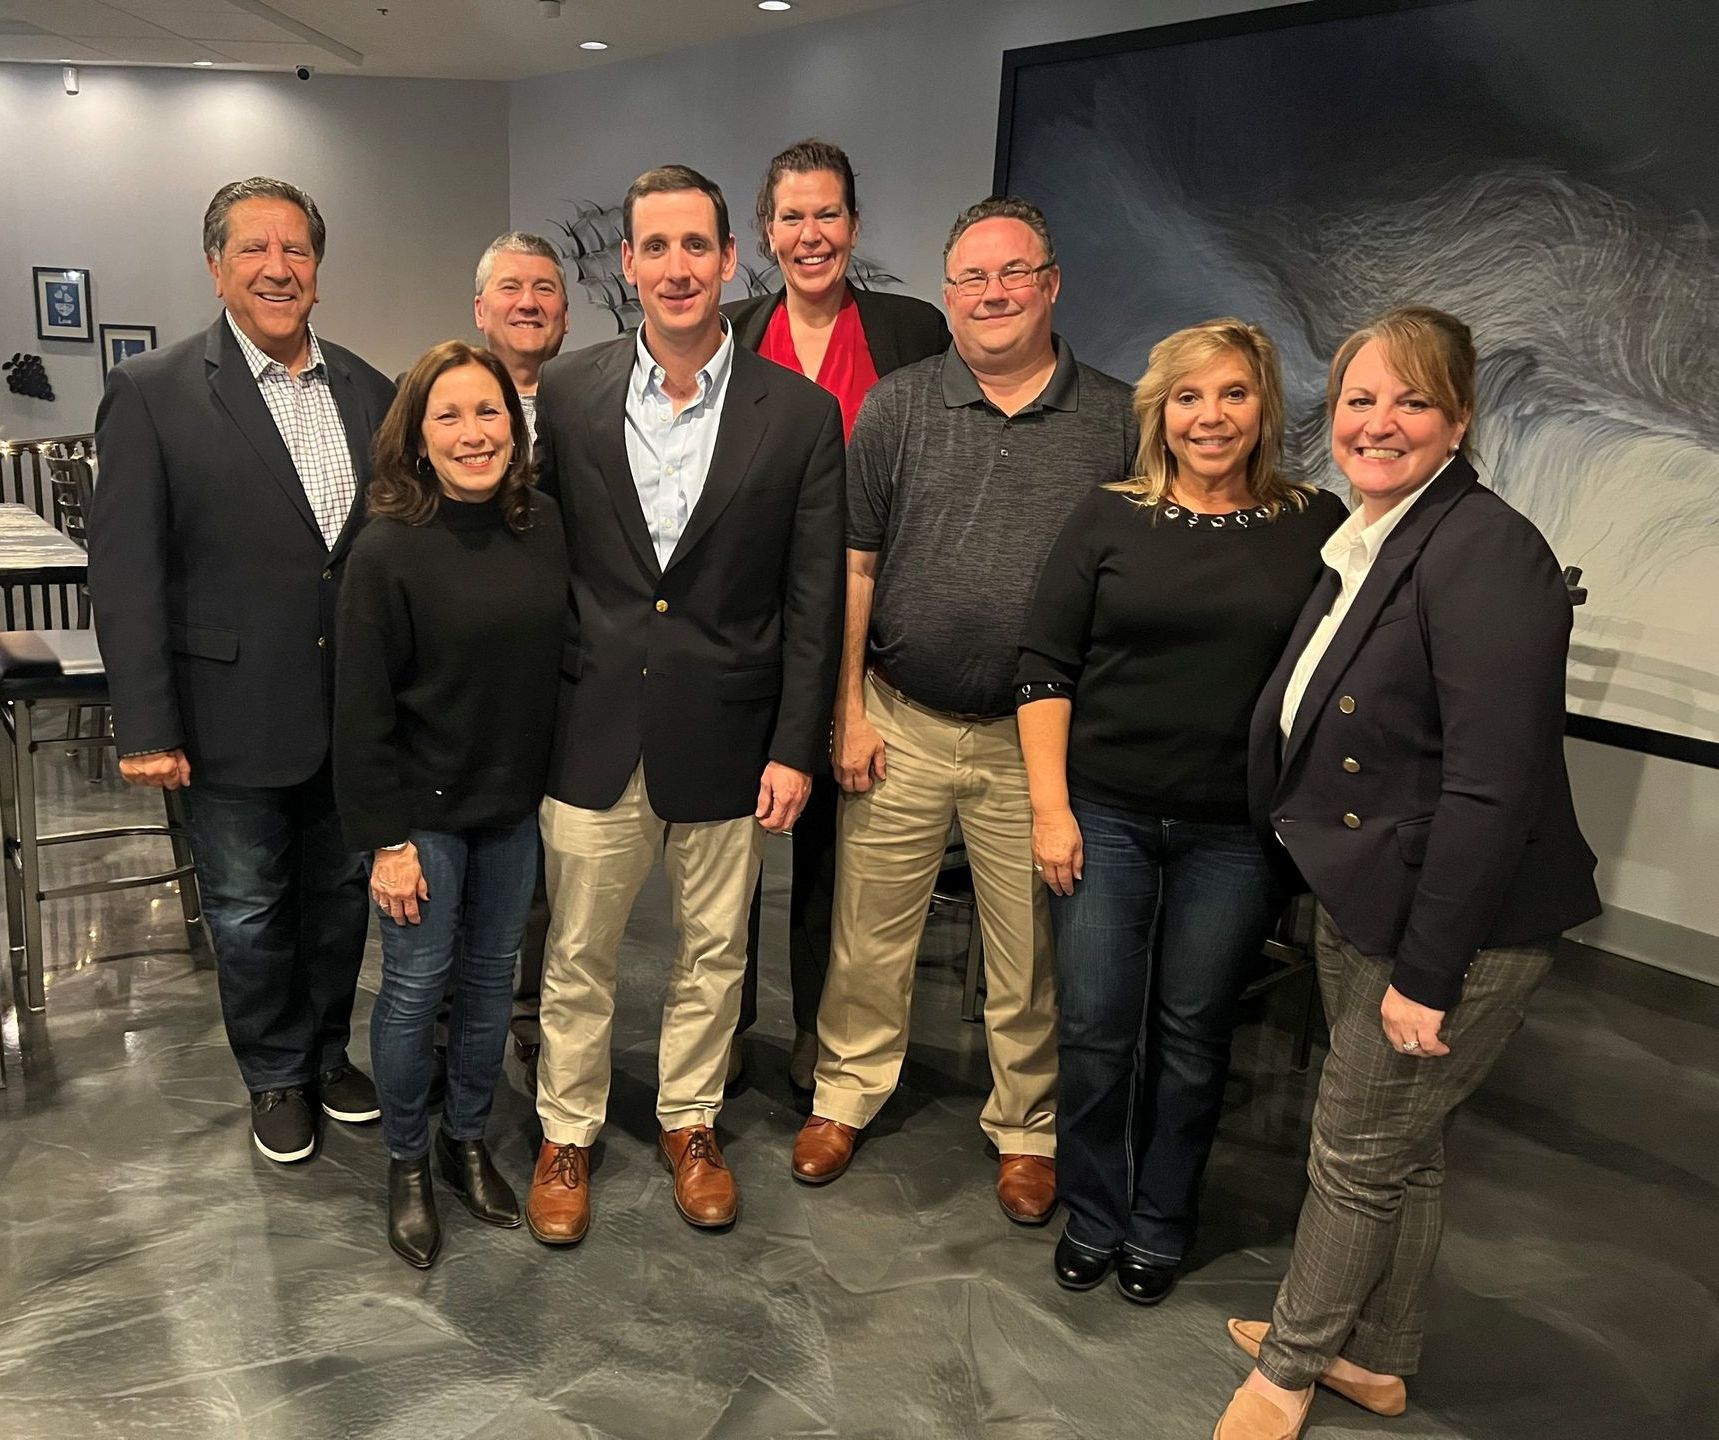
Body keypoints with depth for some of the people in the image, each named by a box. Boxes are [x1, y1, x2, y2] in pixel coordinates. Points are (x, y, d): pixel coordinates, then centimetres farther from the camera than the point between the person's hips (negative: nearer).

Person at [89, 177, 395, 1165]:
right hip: (237, 714, -3)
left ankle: (329, 1049, 40)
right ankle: (277, 1077, 35)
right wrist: (147, 729, -14)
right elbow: (125, 573, -11)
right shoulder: (153, 393, -8)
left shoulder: (369, 392, 4)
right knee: (248, 911, 13)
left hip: (357, 710, 4)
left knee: (341, 893, 18)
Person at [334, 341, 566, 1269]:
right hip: (425, 809, -4)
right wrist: (386, 840, -12)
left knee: (492, 979, 16)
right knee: (415, 987, 8)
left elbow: (558, 659, 4)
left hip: (515, 805, 4)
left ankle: (466, 1140, 36)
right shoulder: (387, 551, -16)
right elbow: (362, 712, -13)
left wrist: (561, 783, 2)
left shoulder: (543, 526, -4)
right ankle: (407, 1164, 30)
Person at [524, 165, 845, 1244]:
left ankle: (690, 1121, 38)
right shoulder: (567, 394, 0)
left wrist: (796, 748, -5)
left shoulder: (800, 413, -4)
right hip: (594, 729, 1)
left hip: (726, 733, 0)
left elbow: (814, 600, -3)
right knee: (579, 953, 13)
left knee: (715, 950, 15)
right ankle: (568, 1134, 34)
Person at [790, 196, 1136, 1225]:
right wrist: (849, 711, -1)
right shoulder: (897, 408, 3)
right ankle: (848, 1094, 33)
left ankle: (1028, 1128, 31)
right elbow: (854, 567, 3)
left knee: (1032, 955, 11)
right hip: (900, 725, 1)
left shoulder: (1116, 420, 2)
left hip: (1040, 736, 0)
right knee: (870, 933, 12)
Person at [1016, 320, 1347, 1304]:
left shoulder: (1317, 527, 1)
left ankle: (1160, 1229, 32)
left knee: (1192, 1036, 11)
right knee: (1094, 1029, 6)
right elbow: (1045, 666, 0)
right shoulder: (1110, 518, 1)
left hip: (1235, 833, 0)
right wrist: (1050, 807, -6)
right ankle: (1093, 1219, 29)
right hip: (1105, 816, 0)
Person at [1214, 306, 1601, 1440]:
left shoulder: (1486, 551, -21)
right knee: (1401, 1147, 23)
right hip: (1359, 903, 8)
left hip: (1458, 924, -8)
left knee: (1359, 1153, 9)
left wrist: (1427, 972, -22)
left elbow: (1492, 785, -25)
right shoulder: (1363, 543, 7)